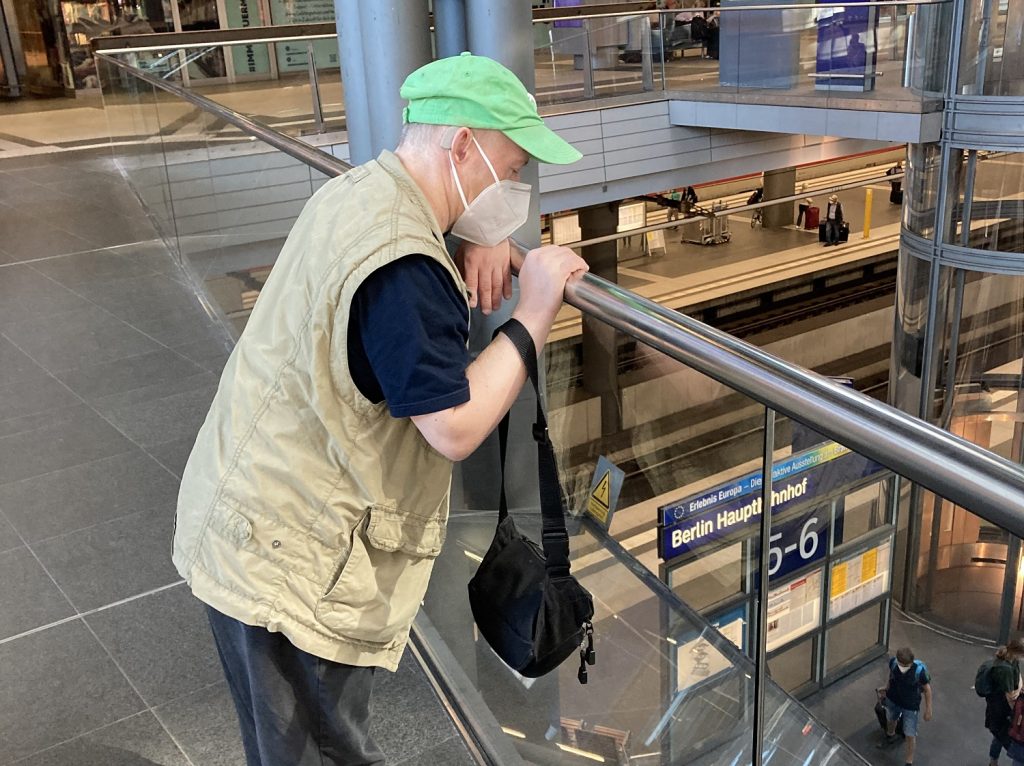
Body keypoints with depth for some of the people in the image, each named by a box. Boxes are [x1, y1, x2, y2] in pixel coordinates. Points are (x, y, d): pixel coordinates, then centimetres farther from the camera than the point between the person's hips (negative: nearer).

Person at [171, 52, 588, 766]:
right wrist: (534, 317, -17)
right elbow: (455, 429, -25)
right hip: (287, 558, -9)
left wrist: (484, 242, -1)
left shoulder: (365, 191, 4)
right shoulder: (402, 270, -27)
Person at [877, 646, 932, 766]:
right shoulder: (893, 662, -28)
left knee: (910, 735, 8)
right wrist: (886, 687, 12)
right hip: (893, 699, 4)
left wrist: (928, 710, -7)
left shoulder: (920, 670, -35)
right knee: (890, 719, 31)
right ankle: (890, 736, 65)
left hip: (911, 705, -4)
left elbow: (927, 689, -17)